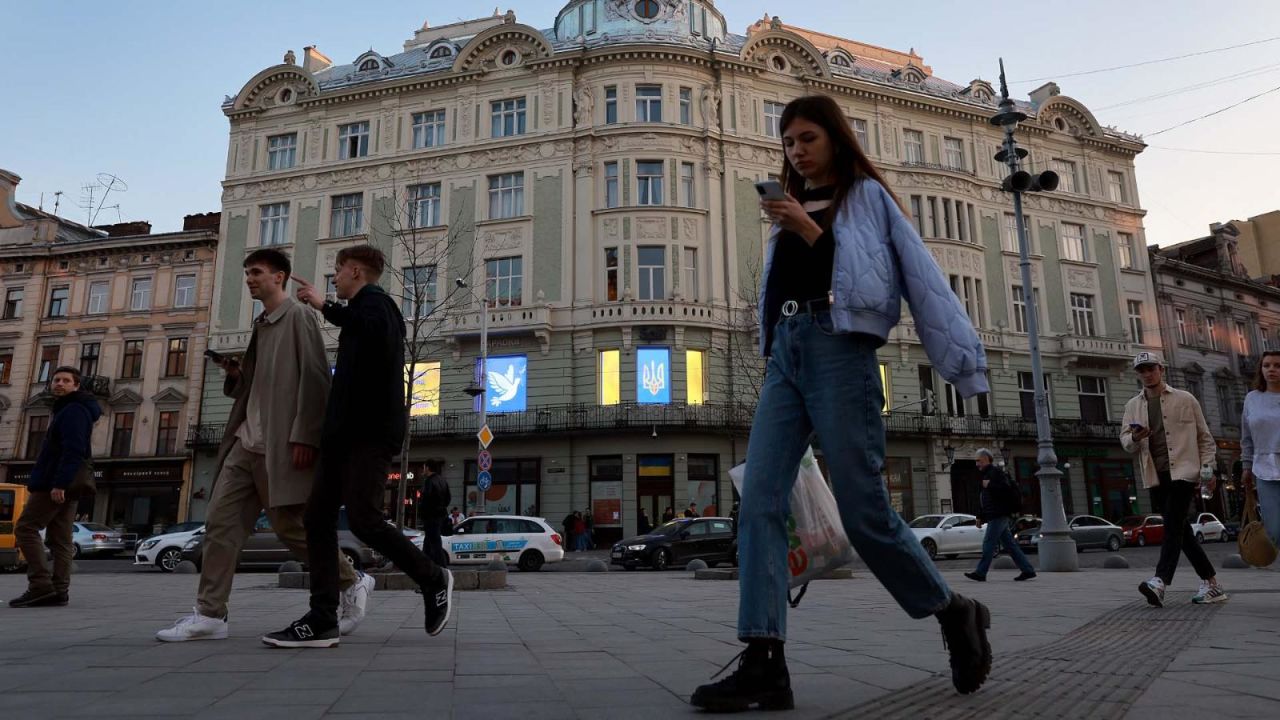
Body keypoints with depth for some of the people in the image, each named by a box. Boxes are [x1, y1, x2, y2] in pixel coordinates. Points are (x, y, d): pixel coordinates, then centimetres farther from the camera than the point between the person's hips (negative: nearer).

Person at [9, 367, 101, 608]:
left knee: (26, 528, -8)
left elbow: (73, 451, -21)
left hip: (56, 485, -10)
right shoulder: (64, 409, 23)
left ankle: (40, 586, -12)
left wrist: (59, 483, -27)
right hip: (66, 486, 10)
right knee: (60, 538, 6)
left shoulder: (73, 410, -10)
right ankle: (59, 591, 6)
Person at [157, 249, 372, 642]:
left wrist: (304, 436, -21)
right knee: (220, 522, 2)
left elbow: (315, 380, -14)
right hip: (247, 442, 8)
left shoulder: (299, 318, -4)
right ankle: (209, 614, 9)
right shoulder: (259, 326, 21)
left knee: (290, 526, -4)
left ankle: (352, 582, 14)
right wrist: (234, 372, 3)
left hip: (281, 444, -8)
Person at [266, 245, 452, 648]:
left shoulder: (373, 300, -3)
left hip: (371, 432, -10)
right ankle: (322, 620, 1)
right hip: (348, 432, 10)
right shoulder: (363, 308, 28)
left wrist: (324, 305, -24)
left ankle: (433, 579, 4)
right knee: (318, 516, 1)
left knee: (363, 519, -14)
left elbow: (375, 332, -30)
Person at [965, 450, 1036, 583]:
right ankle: (1028, 570, 12)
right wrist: (980, 517, 23)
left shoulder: (996, 472, -9)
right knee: (1009, 544, 9)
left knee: (988, 544, -10)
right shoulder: (986, 474, 21)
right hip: (995, 516, 10)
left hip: (999, 516, -10)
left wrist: (989, 485, -18)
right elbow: (982, 500, 25)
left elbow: (1006, 489, -23)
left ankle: (980, 573, -9)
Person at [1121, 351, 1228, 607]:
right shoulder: (1133, 405, 12)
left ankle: (1159, 583, -27)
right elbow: (1125, 441, 11)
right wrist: (1134, 438, -12)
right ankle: (1211, 583, 19)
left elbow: (1204, 437, 6)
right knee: (1181, 529, 8)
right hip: (1156, 477, 4)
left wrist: (1207, 467, -3)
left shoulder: (1185, 399, 5)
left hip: (1183, 471, -4)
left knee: (1173, 525, -16)